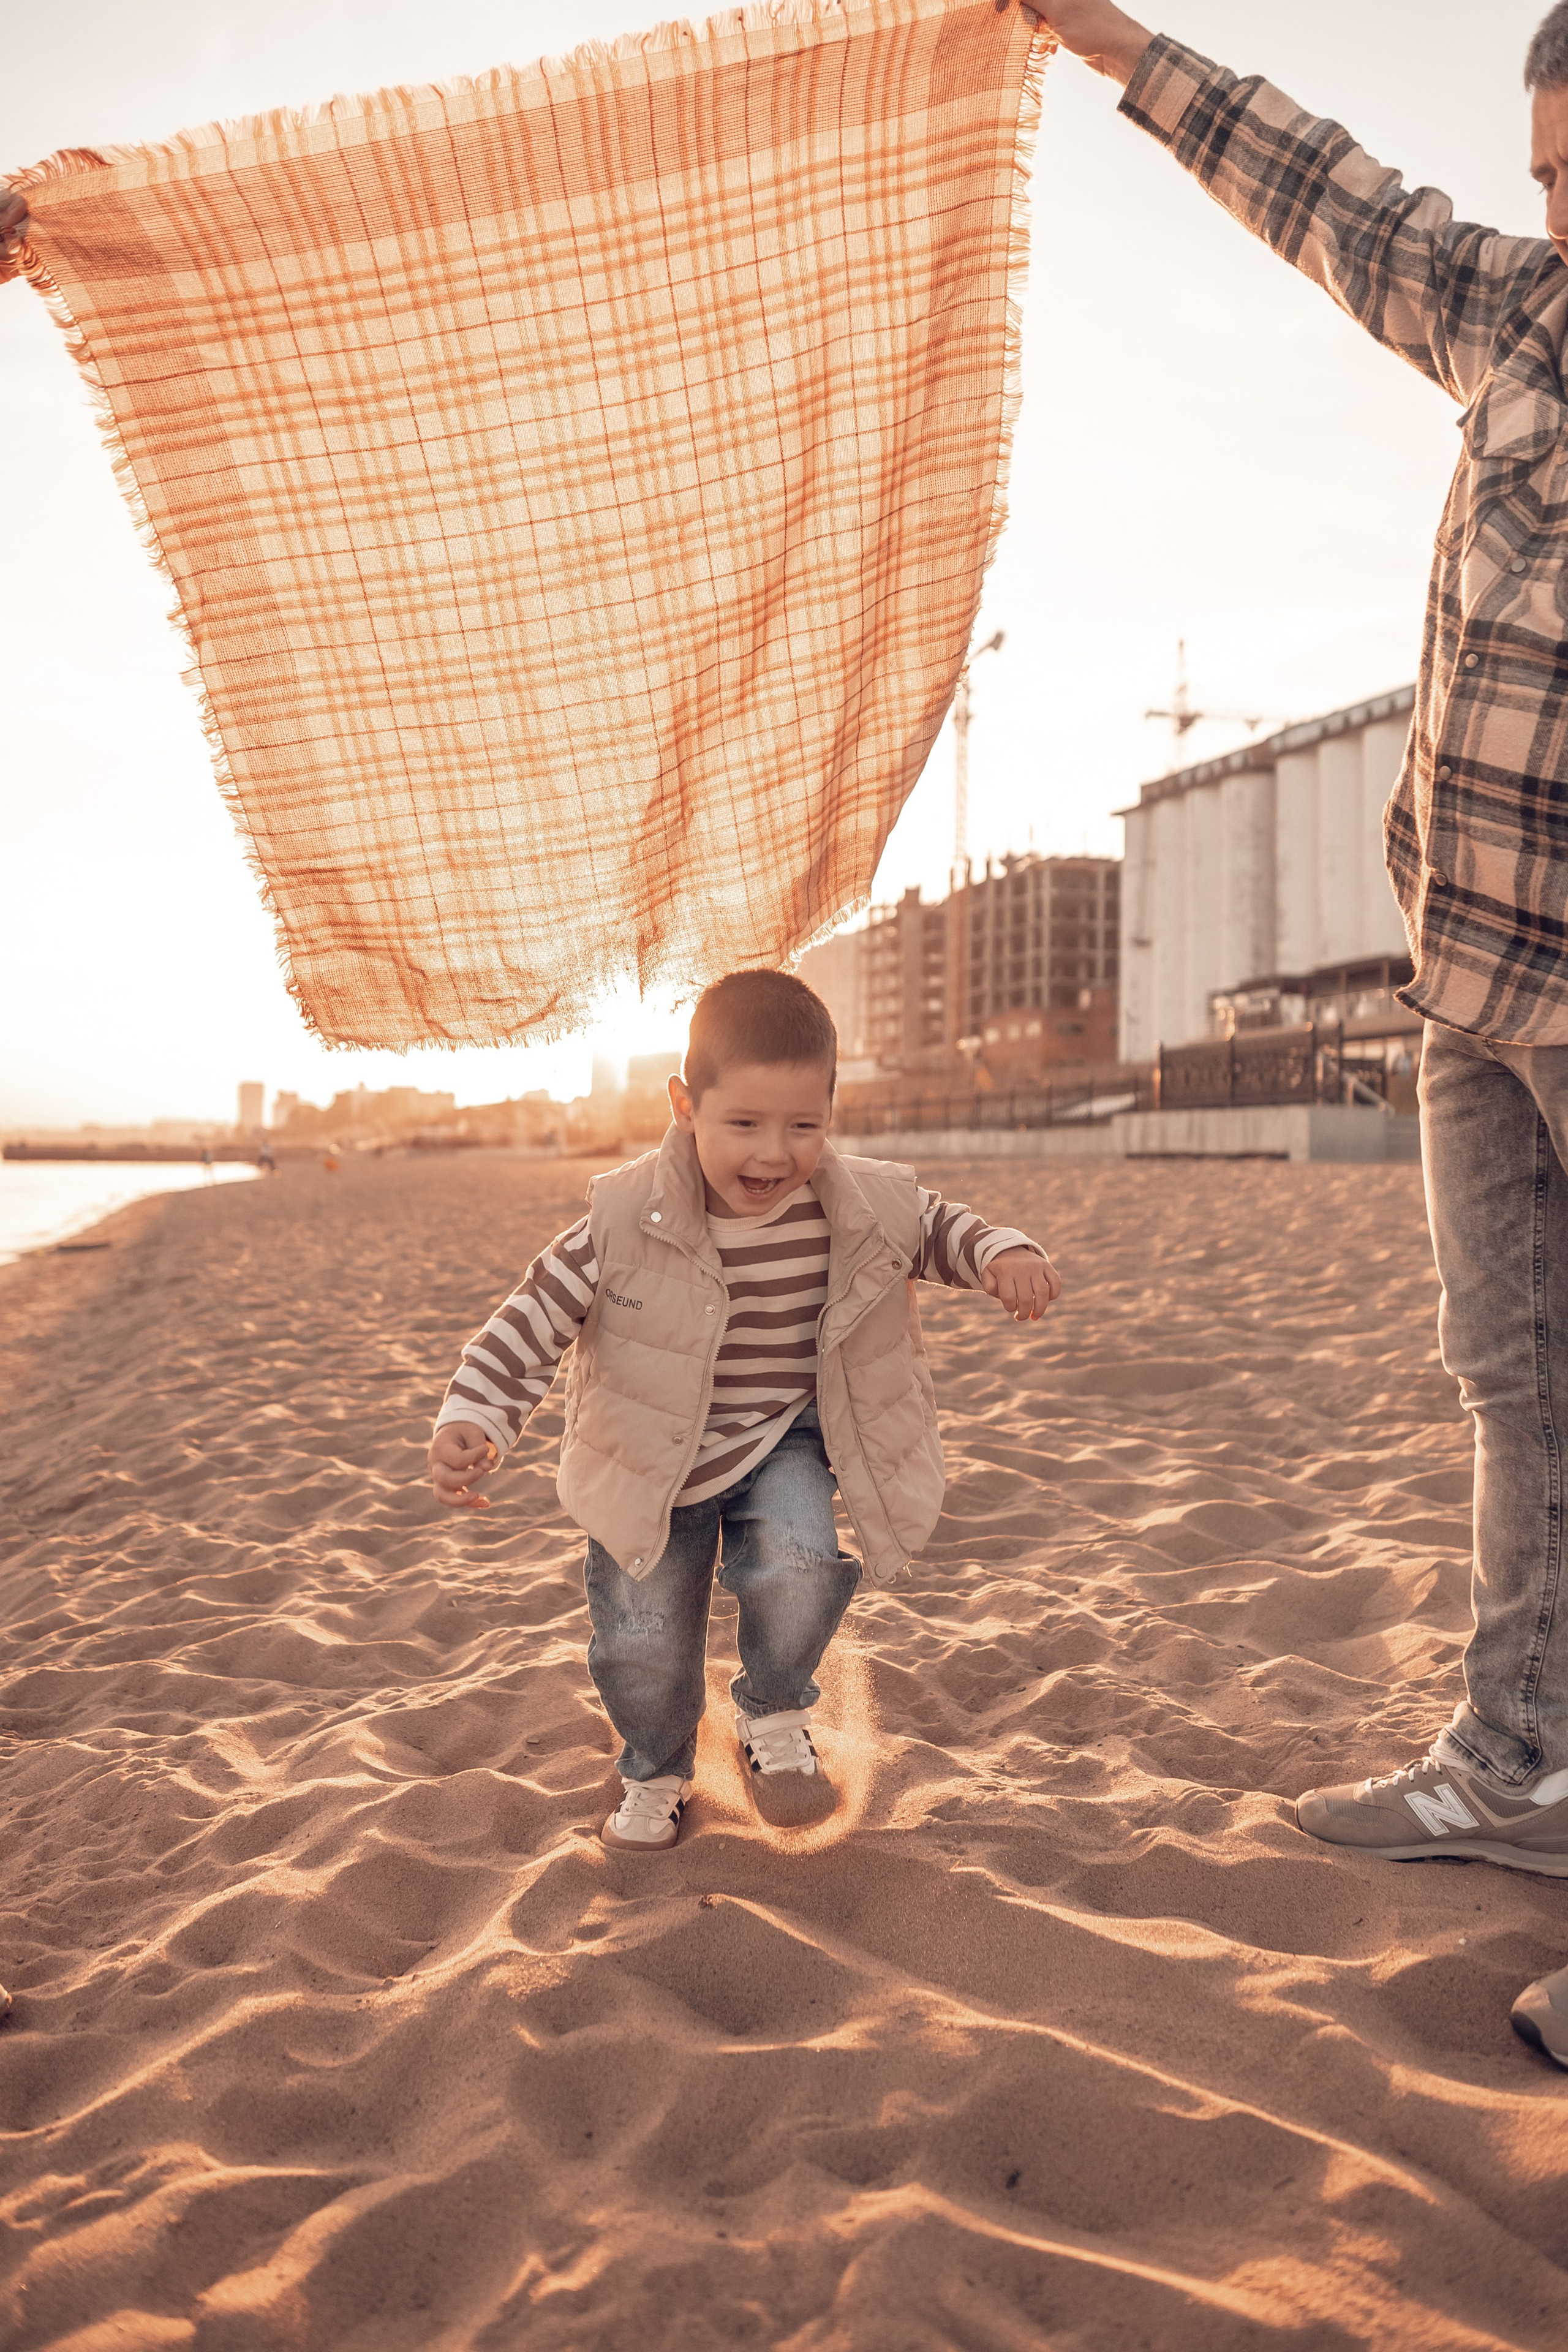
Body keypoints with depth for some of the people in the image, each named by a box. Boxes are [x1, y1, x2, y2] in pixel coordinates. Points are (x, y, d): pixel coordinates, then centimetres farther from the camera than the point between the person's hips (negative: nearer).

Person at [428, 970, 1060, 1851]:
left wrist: (1004, 1253, -15)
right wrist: (473, 1418, -29)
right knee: (641, 1638, 2)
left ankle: (774, 1717, 9)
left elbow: (935, 1225, 5)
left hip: (784, 1445, 1)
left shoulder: (863, 1207, -16)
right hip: (655, 1459, 0)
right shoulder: (629, 1220, -23)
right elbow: (533, 1320, -17)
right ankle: (656, 1777, 36)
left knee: (798, 1570, -26)